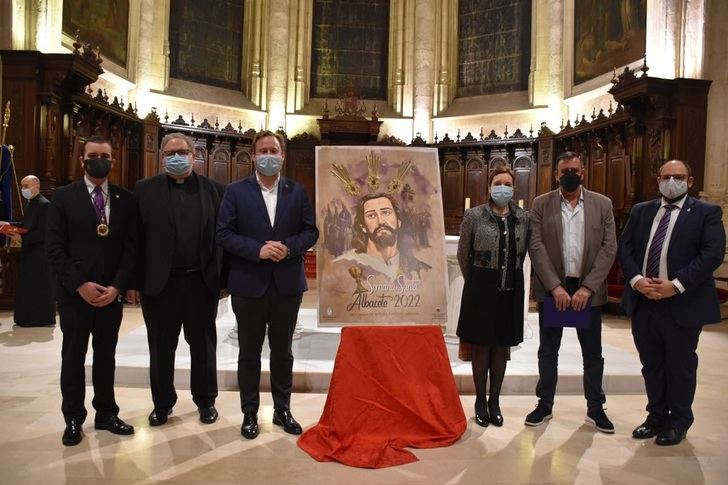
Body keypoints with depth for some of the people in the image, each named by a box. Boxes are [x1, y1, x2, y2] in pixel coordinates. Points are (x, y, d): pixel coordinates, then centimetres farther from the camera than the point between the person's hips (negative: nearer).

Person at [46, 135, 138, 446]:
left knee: (106, 357, 12)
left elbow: (131, 247, 1)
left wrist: (117, 286, -10)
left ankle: (106, 414, 25)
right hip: (74, 294, -1)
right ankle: (73, 420, 22)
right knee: (73, 358, 9)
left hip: (111, 294, 2)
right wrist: (80, 285, -14)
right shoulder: (64, 196, -1)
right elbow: (54, 248, -6)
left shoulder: (126, 199, 4)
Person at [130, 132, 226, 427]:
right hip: (159, 282, 0)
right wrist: (133, 281, -5)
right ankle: (162, 403, 29)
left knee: (204, 345, 12)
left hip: (201, 282, 0)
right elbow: (135, 237, 0)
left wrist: (224, 278, -3)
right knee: (161, 348, 12)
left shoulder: (214, 190, 3)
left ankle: (206, 400, 29)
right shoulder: (145, 190, 3)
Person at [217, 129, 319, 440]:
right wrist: (257, 249, -18)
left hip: (287, 285, 2)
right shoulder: (236, 191, -1)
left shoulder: (297, 192, 4)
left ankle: (282, 410, 29)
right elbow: (224, 234, -6)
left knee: (283, 352, 14)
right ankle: (249, 413, 25)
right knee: (249, 353, 11)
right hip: (249, 285, -1)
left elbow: (310, 232, 3)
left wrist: (289, 247, -15)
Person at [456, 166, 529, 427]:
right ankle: (480, 401, 21)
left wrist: (510, 275, 12)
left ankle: (495, 400, 25)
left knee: (502, 346, 11)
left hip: (511, 289, 3)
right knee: (481, 345, 6)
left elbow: (522, 253, 14)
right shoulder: (474, 215, -6)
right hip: (482, 287, -3)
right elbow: (463, 254, 2)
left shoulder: (523, 217, 2)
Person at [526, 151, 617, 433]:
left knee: (593, 352, 10)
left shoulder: (602, 204, 3)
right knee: (548, 350, 10)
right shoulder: (541, 204, 0)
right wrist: (555, 286, -14)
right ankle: (545, 405, 24)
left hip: (588, 289, 1)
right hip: (552, 288, 0)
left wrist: (587, 287, -12)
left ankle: (595, 408, 26)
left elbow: (609, 248, -3)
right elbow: (536, 247, -6)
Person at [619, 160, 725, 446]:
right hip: (643, 302, 4)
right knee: (651, 365, 14)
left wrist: (676, 285, -20)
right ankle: (656, 416, 30)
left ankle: (678, 422, 27)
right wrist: (636, 280, -11)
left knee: (680, 367, 9)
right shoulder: (640, 211, 11)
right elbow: (625, 247, 5)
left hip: (683, 304, -3)